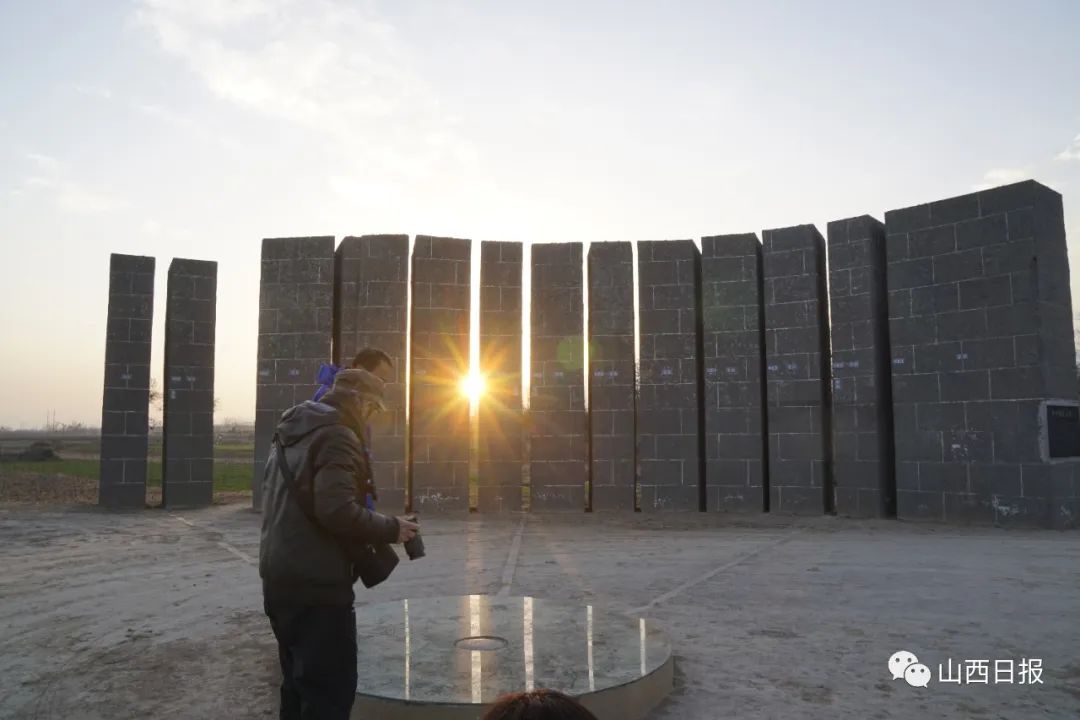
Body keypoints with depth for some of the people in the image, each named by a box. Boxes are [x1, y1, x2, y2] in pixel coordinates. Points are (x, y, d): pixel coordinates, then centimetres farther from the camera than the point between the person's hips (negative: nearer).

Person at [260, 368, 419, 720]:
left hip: (280, 579, 10)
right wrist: (391, 529, -13)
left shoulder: (290, 435, 16)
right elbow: (338, 510, -27)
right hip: (316, 585, -10)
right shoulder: (337, 436, -15)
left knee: (300, 686, 20)